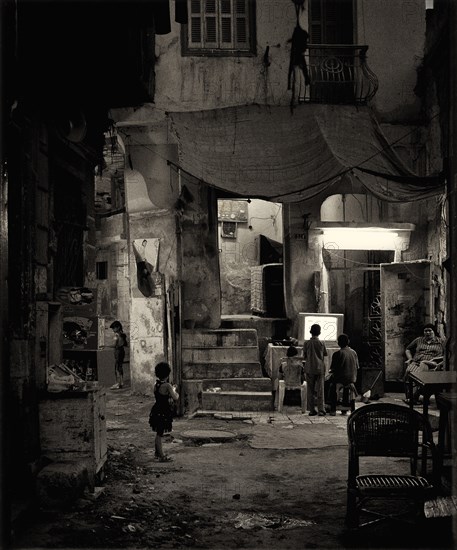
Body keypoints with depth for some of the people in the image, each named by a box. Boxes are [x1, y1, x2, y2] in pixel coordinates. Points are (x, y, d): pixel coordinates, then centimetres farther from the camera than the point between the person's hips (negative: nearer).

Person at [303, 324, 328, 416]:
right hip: (320, 368, 0)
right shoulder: (321, 343, -3)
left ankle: (312, 410, 5)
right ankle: (321, 410, -1)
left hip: (309, 369, 0)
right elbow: (325, 355, 7)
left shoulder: (306, 343, -3)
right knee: (320, 390, 2)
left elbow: (304, 356, 3)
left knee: (310, 390, 6)